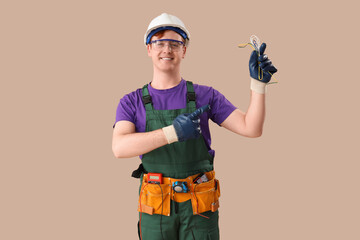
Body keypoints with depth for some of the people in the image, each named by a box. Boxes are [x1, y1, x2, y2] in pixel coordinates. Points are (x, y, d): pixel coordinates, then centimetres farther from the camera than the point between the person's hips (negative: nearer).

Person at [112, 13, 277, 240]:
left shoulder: (205, 96, 3)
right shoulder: (132, 102, 2)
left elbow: (252, 129, -5)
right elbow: (120, 147, -18)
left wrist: (258, 82, -18)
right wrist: (173, 132, -29)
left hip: (199, 206, 0)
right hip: (156, 207, 0)